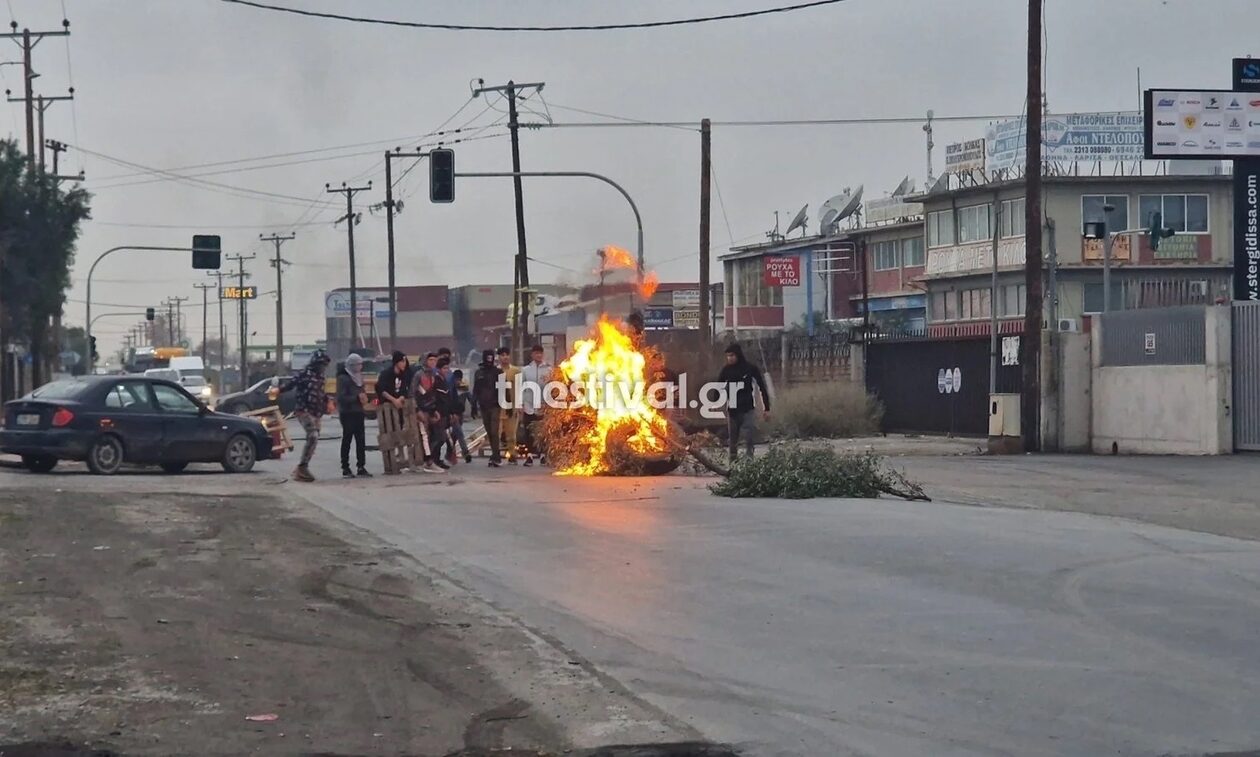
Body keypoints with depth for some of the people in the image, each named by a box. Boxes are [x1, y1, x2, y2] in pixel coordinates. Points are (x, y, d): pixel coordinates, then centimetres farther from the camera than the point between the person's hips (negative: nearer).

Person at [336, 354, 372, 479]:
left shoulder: (358, 376, 15)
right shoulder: (343, 378, -10)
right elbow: (341, 397, -17)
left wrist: (364, 396, 2)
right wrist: (357, 397, -20)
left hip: (358, 413, 7)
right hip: (348, 413, -7)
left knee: (361, 440, 3)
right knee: (347, 440, -2)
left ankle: (361, 467, 6)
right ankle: (345, 469, 3)